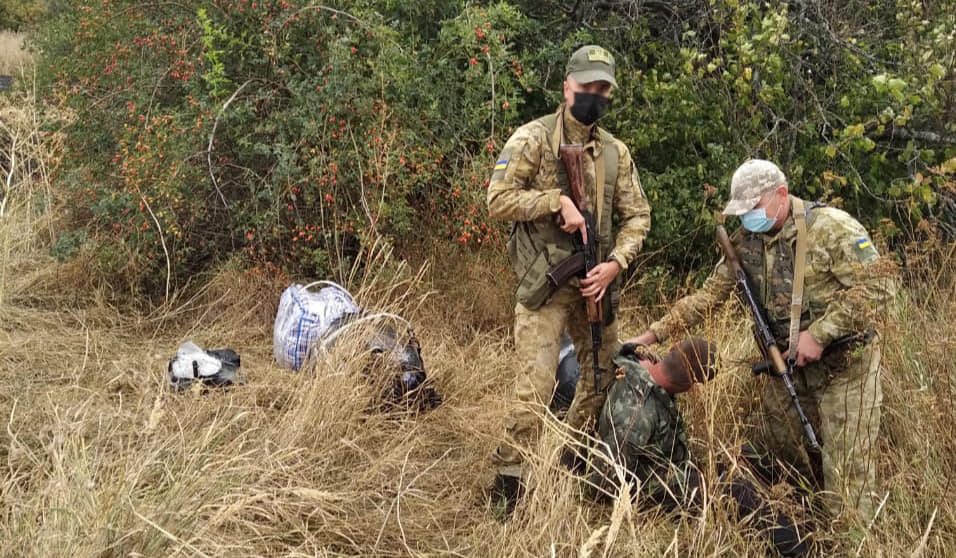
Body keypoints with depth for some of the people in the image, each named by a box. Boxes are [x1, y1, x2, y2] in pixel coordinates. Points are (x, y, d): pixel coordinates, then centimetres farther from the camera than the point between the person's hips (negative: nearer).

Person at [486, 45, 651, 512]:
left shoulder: (616, 152, 9)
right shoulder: (532, 138, -7)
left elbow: (637, 215, 9)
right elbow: (498, 201, -13)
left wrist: (614, 264, -6)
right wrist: (557, 199, -20)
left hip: (595, 282, 6)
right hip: (544, 284, -6)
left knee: (605, 377, 16)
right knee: (535, 389, -11)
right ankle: (509, 482, 4)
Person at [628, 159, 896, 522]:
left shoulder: (832, 227, -18)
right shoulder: (744, 241, 0)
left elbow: (877, 286, -21)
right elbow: (707, 295, 3)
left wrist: (819, 333, -25)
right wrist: (654, 334, -5)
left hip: (843, 366, -6)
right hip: (786, 364, 6)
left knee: (846, 470, -3)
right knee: (782, 452, 16)